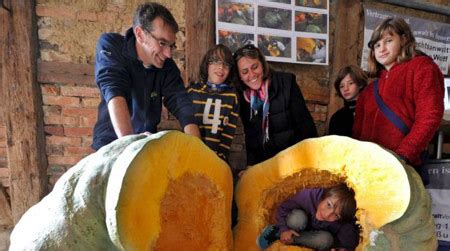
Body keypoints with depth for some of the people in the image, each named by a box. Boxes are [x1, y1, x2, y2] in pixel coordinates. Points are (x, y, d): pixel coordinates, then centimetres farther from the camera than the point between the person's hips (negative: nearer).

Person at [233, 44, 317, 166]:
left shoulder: (286, 82, -12)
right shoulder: (242, 95, -2)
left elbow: (305, 125, -11)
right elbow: (251, 137, 5)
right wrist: (251, 167, -1)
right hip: (263, 163, 3)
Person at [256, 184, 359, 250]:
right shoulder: (308, 195, -34)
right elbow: (282, 208, -21)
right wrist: (283, 229, -30)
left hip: (312, 235, 3)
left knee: (326, 239, -32)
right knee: (298, 217, -36)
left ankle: (277, 234, -20)